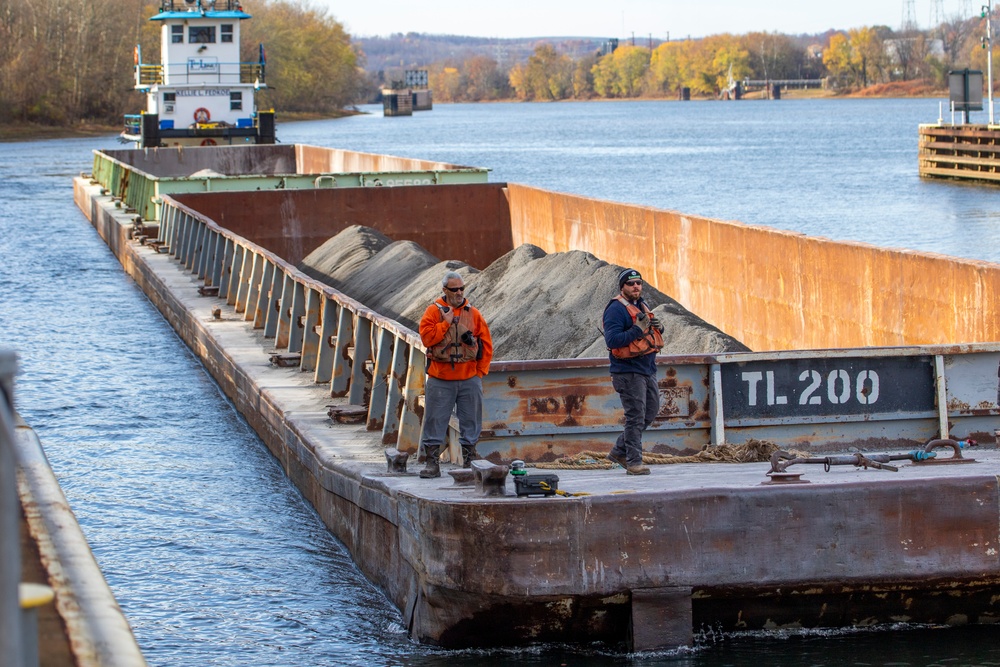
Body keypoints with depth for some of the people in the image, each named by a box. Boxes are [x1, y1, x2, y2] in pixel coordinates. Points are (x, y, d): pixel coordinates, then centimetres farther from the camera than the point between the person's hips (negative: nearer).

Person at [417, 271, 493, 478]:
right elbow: (426, 337, -11)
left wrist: (481, 371, 3)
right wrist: (446, 322, -14)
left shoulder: (473, 314, 8)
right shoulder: (434, 311, 1)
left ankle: (470, 460, 15)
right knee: (435, 421, -2)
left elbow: (486, 344, 9)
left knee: (470, 421, 6)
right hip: (440, 379, -2)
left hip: (469, 379, 2)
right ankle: (431, 462, 3)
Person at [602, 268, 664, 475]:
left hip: (647, 369, 9)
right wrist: (638, 330, -27)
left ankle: (619, 451, 24)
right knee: (636, 417, -8)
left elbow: (651, 337, 24)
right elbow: (611, 340, -23)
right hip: (629, 371, -9)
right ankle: (633, 461, -2)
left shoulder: (641, 306, 16)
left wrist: (657, 328, 1)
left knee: (650, 412, 14)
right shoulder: (616, 309, -13)